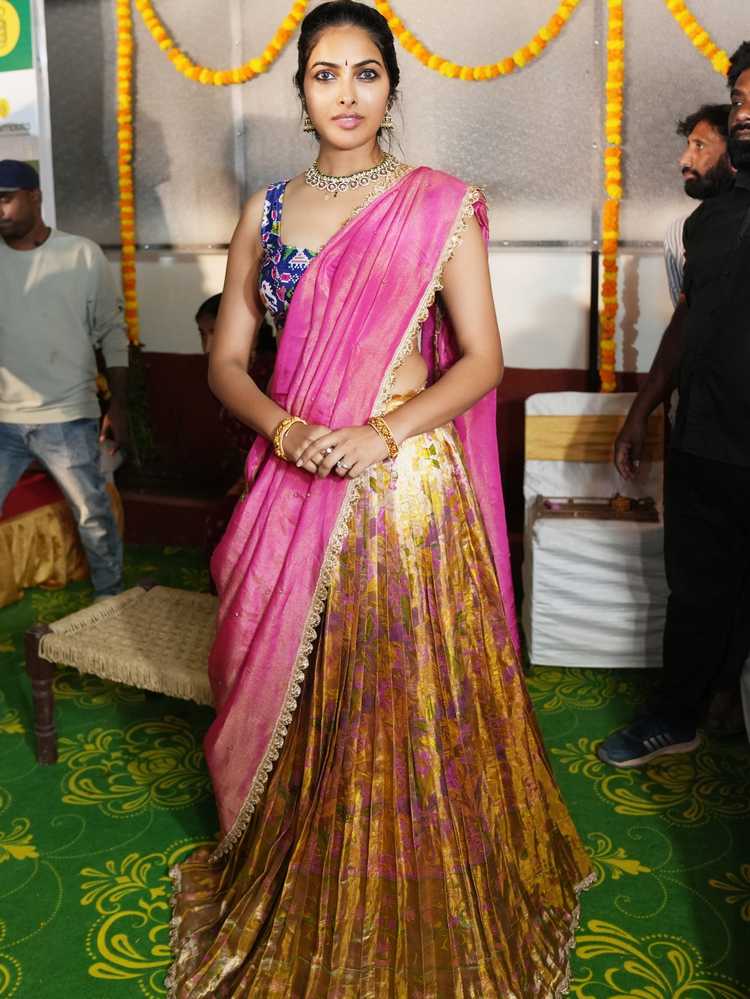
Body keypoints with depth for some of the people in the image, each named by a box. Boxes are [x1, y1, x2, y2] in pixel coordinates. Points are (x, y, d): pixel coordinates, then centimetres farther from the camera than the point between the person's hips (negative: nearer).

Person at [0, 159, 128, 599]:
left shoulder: (83, 255, -3)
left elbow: (113, 333, 2)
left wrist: (119, 406, 0)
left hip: (67, 419, -2)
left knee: (95, 516, 10)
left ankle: (112, 602, 28)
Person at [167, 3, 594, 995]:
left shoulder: (439, 206, -1)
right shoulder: (267, 210, 9)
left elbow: (483, 358, -3)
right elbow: (227, 360, 8)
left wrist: (383, 435, -17)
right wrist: (287, 430, -12)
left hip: (408, 486, -3)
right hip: (292, 485, 4)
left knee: (409, 697, 4)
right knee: (291, 693, 12)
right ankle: (293, 907, 36)